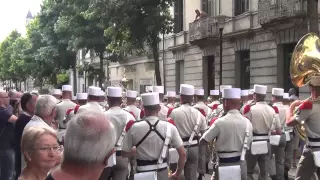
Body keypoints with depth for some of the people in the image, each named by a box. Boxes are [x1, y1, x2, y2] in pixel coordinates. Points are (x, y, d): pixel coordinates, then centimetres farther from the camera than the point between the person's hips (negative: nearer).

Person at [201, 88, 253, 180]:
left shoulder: (220, 122, -15)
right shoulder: (247, 122, -2)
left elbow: (203, 141, -10)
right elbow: (248, 142, 10)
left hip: (224, 164, -4)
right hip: (241, 164, 5)